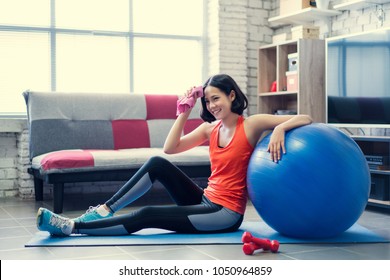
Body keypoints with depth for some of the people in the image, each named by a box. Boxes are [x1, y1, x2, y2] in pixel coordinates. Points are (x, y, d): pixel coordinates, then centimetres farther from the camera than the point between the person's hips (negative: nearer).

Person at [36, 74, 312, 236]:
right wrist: (184, 113, -5)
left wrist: (280, 129, -30)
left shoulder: (252, 124, -8)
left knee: (147, 216, -20)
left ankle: (72, 227, -18)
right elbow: (170, 148, -1)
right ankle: (104, 210, -9)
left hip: (226, 213, -6)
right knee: (157, 164, -12)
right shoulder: (210, 128, 8)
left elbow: (305, 119, -11)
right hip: (205, 201, 6)